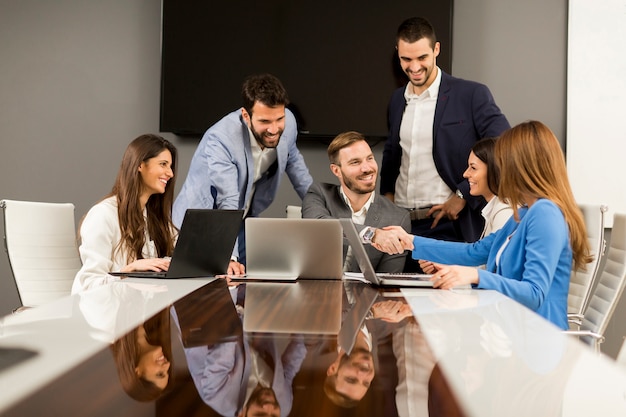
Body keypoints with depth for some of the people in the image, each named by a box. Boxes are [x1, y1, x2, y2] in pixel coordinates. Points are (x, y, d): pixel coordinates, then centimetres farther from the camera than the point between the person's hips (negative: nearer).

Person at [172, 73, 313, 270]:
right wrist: (230, 258, -45)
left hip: (244, 223, 5)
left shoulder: (288, 122, -13)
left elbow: (292, 160, 10)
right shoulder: (220, 140, -31)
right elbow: (228, 204, -36)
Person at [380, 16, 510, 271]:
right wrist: (387, 192, 13)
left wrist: (464, 196, -12)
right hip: (399, 224, 5)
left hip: (446, 227, -5)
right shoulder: (397, 100, 14)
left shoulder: (472, 95, -5)